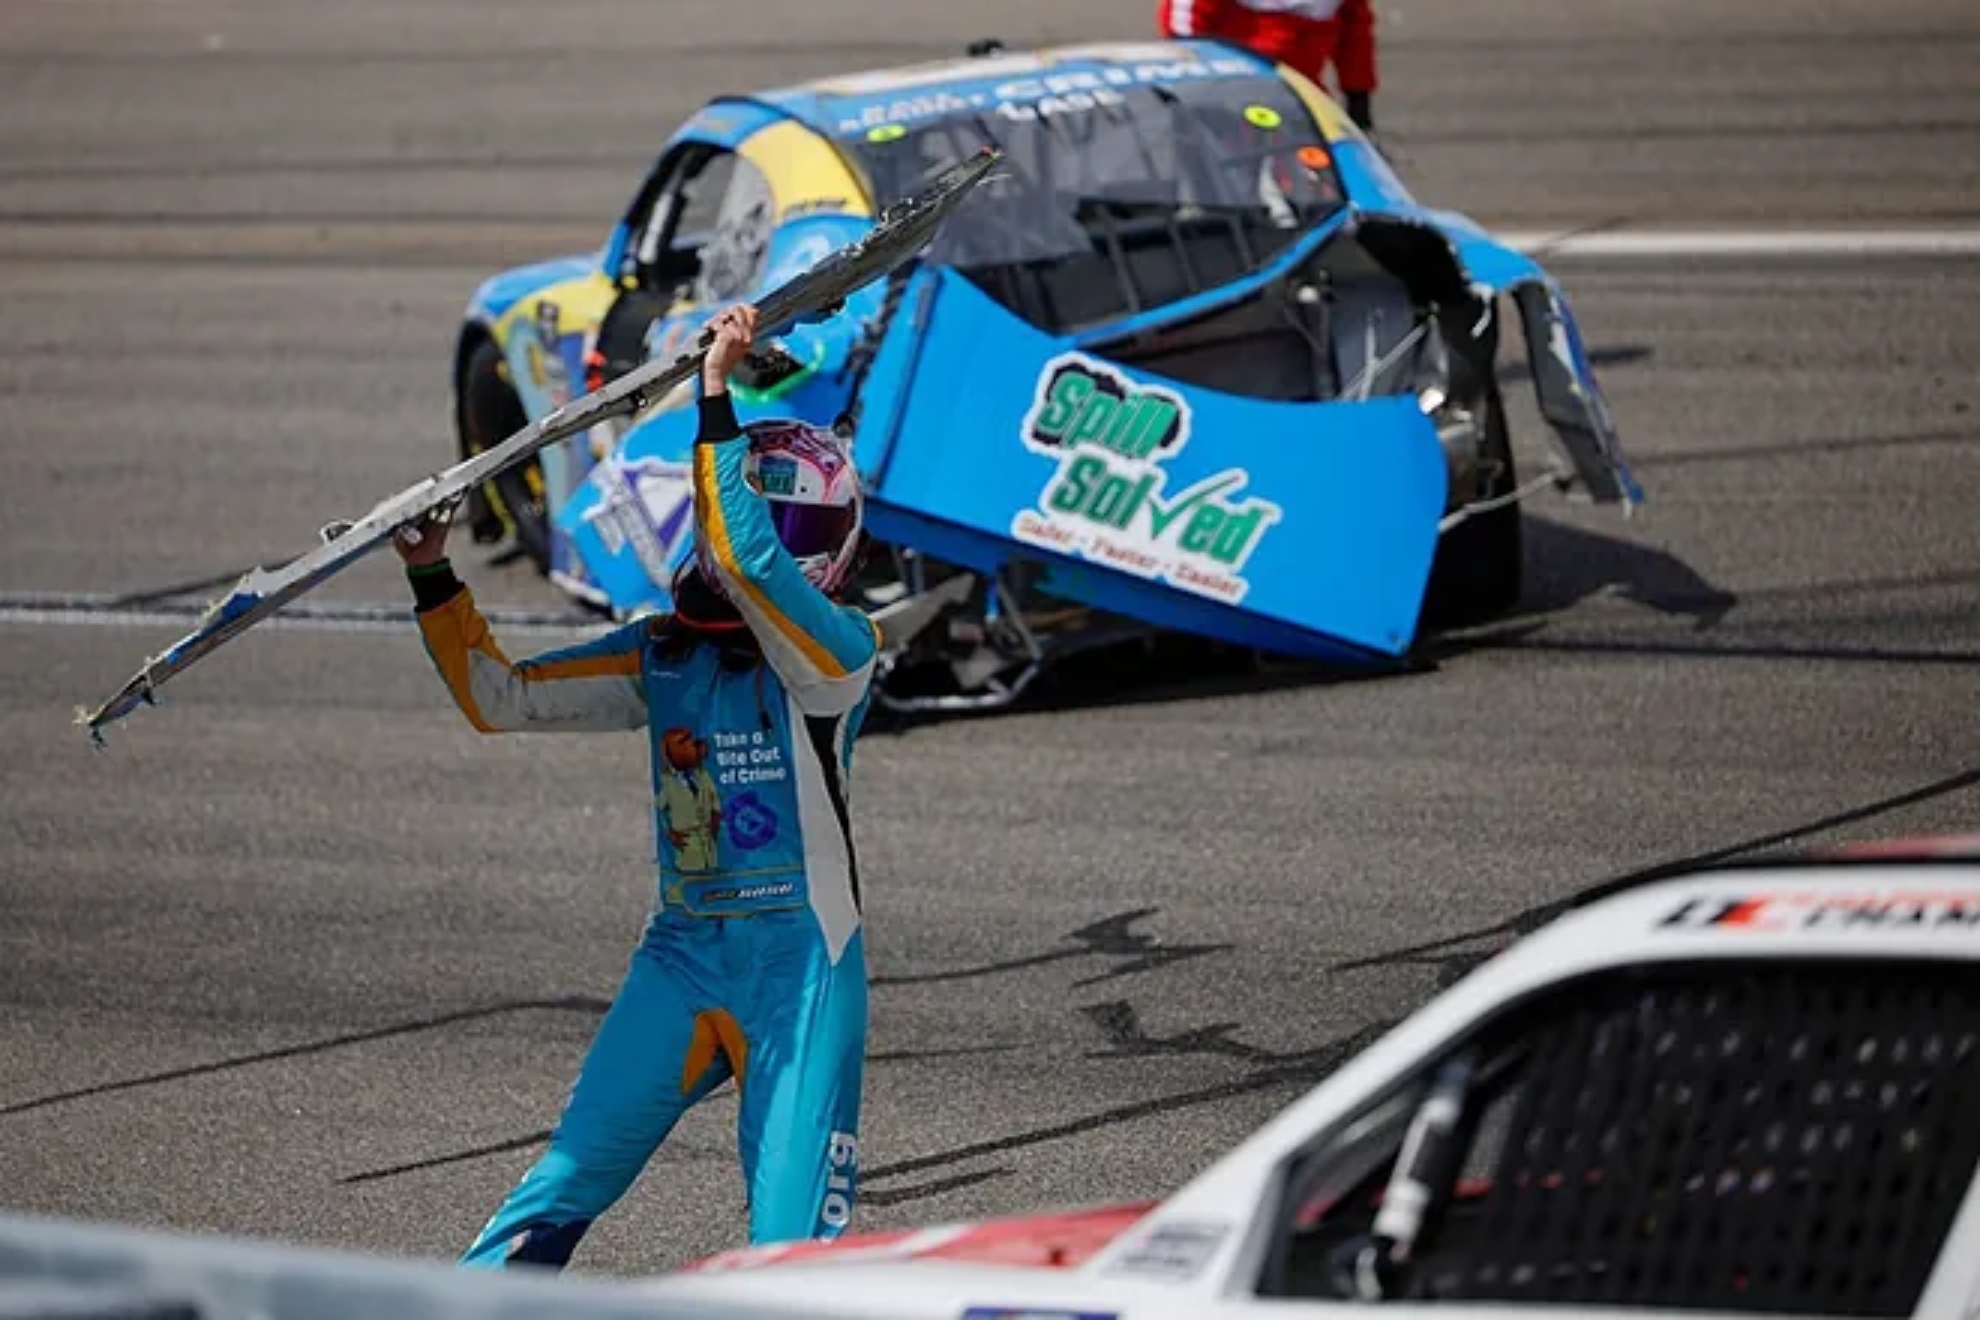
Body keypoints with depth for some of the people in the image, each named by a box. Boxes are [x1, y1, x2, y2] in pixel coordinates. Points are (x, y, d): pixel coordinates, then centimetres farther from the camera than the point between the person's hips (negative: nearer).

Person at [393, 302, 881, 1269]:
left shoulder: (838, 649, -9)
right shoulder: (662, 655, 9)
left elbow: (748, 562, -27)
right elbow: (501, 698, 11)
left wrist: (716, 406, -28)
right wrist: (432, 580, 1)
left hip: (801, 968, -5)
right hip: (681, 959, 5)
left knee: (793, 1243, -9)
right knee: (565, 1185, 3)